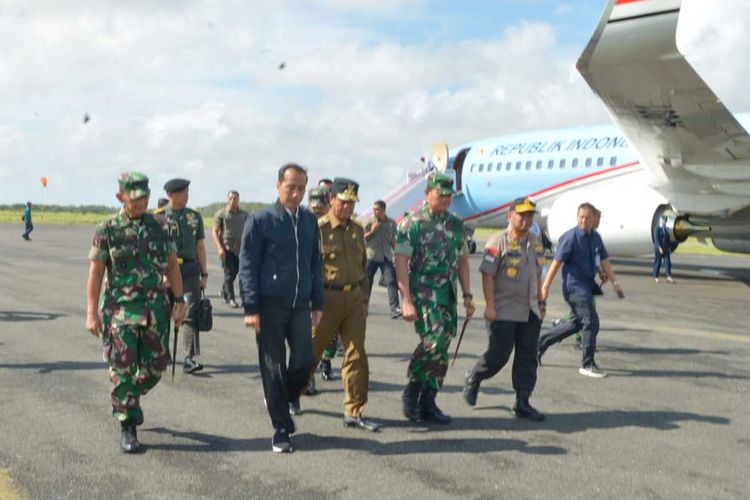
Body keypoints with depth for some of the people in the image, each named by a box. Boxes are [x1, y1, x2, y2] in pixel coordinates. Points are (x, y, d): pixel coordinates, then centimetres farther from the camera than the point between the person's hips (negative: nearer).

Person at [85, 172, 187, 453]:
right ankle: (127, 429, 9)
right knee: (123, 370, -2)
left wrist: (180, 301, 5)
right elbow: (95, 273, -3)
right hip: (120, 310, -3)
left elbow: (172, 265, 10)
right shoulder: (108, 230, -3)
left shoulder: (161, 227, 6)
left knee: (156, 366, 9)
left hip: (156, 308, 4)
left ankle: (128, 400, 37)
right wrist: (92, 312, -7)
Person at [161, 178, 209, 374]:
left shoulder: (194, 217, 10)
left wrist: (204, 273, 9)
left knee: (191, 312, -8)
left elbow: (200, 246, 12)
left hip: (190, 270, 2)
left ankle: (190, 358, -11)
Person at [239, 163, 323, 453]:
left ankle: (283, 401, 29)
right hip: (270, 305, -4)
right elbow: (247, 267, -6)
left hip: (300, 304, 4)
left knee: (305, 361, 0)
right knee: (274, 368, 2)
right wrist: (251, 309, -10)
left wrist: (317, 303, 11)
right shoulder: (260, 221, -6)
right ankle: (281, 430, 13)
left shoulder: (310, 220, 8)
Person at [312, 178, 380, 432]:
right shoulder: (319, 229, -9)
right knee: (310, 351, 7)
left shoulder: (358, 230, 11)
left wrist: (364, 295, 17)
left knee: (356, 356, 1)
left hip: (354, 299, 5)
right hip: (327, 298, -5)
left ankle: (354, 412, 8)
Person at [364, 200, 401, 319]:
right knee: (367, 281, 6)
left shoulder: (392, 223, 6)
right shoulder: (370, 222, -1)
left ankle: (394, 309, -15)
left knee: (391, 281, -11)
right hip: (372, 256, -1)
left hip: (386, 256, 1)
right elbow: (363, 238, 1)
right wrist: (372, 231, -14)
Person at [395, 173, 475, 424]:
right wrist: (406, 301, -16)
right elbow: (401, 262, -9)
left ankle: (428, 404, 15)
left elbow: (462, 260, 19)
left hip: (448, 293, 6)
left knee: (442, 349, 6)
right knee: (434, 338, -21)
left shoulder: (456, 225, 14)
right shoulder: (412, 223, -5)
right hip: (423, 290, -6)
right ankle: (412, 391, -3)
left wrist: (467, 295, 12)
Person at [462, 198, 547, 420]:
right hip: (504, 312, -7)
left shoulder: (536, 243, 13)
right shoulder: (498, 242, -10)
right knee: (498, 355, -1)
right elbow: (487, 275, -13)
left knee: (528, 358, 5)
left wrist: (540, 302, 19)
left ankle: (522, 403, 11)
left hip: (530, 312, 7)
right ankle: (472, 379, 26)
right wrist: (490, 306, -17)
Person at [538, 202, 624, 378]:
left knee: (578, 323, 17)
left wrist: (615, 283, 3)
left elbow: (604, 261, 11)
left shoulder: (595, 237, 7)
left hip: (587, 285, 8)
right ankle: (587, 365, 3)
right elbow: (556, 263, -13)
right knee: (591, 322, -9)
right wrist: (545, 287, -13)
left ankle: (542, 342, 31)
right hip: (574, 286, -8)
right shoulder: (571, 237, -14)